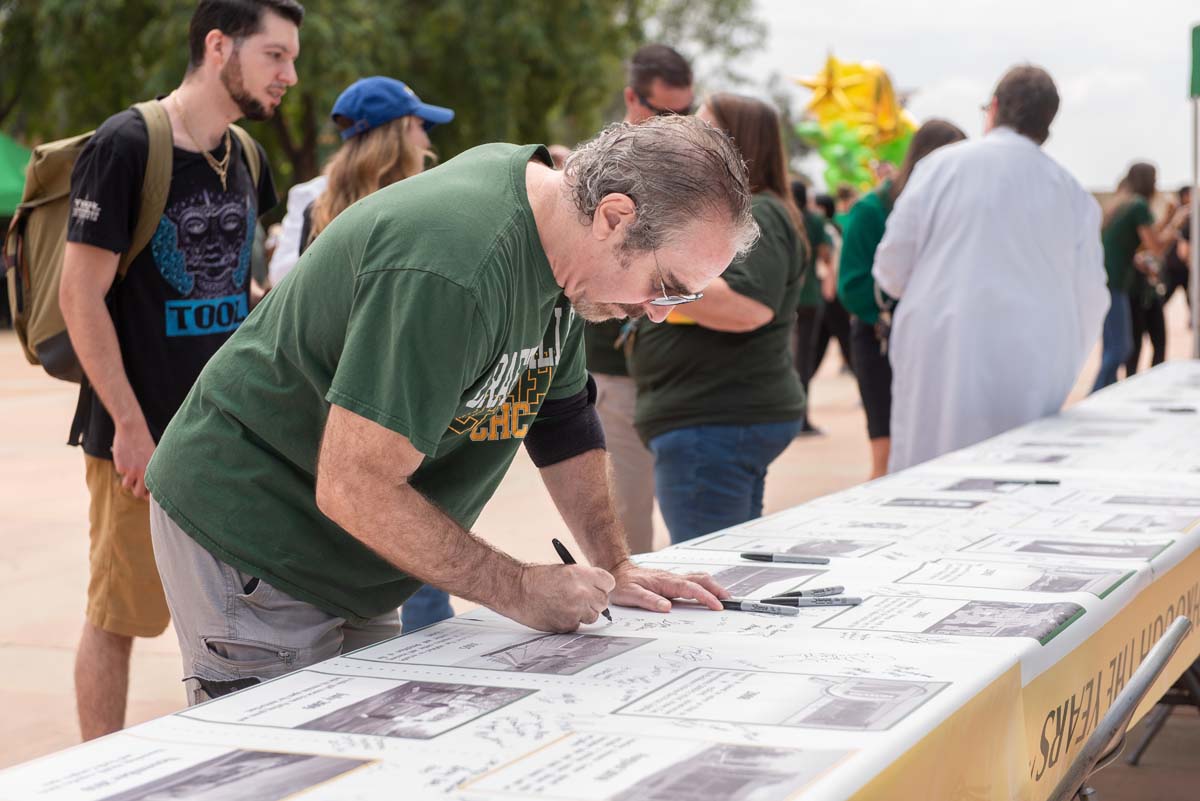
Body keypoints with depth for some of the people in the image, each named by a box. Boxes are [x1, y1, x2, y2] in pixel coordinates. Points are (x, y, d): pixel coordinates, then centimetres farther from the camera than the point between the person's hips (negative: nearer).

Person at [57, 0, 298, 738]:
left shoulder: (244, 157, 9)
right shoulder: (126, 145, -11)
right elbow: (82, 296, -13)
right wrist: (130, 426, -16)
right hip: (145, 437, -7)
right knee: (119, 615, 1)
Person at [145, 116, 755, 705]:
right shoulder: (451, 272, -32)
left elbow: (560, 412, 14)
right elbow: (354, 492, -30)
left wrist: (614, 567, 8)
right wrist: (519, 590, -22)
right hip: (251, 544, -9)